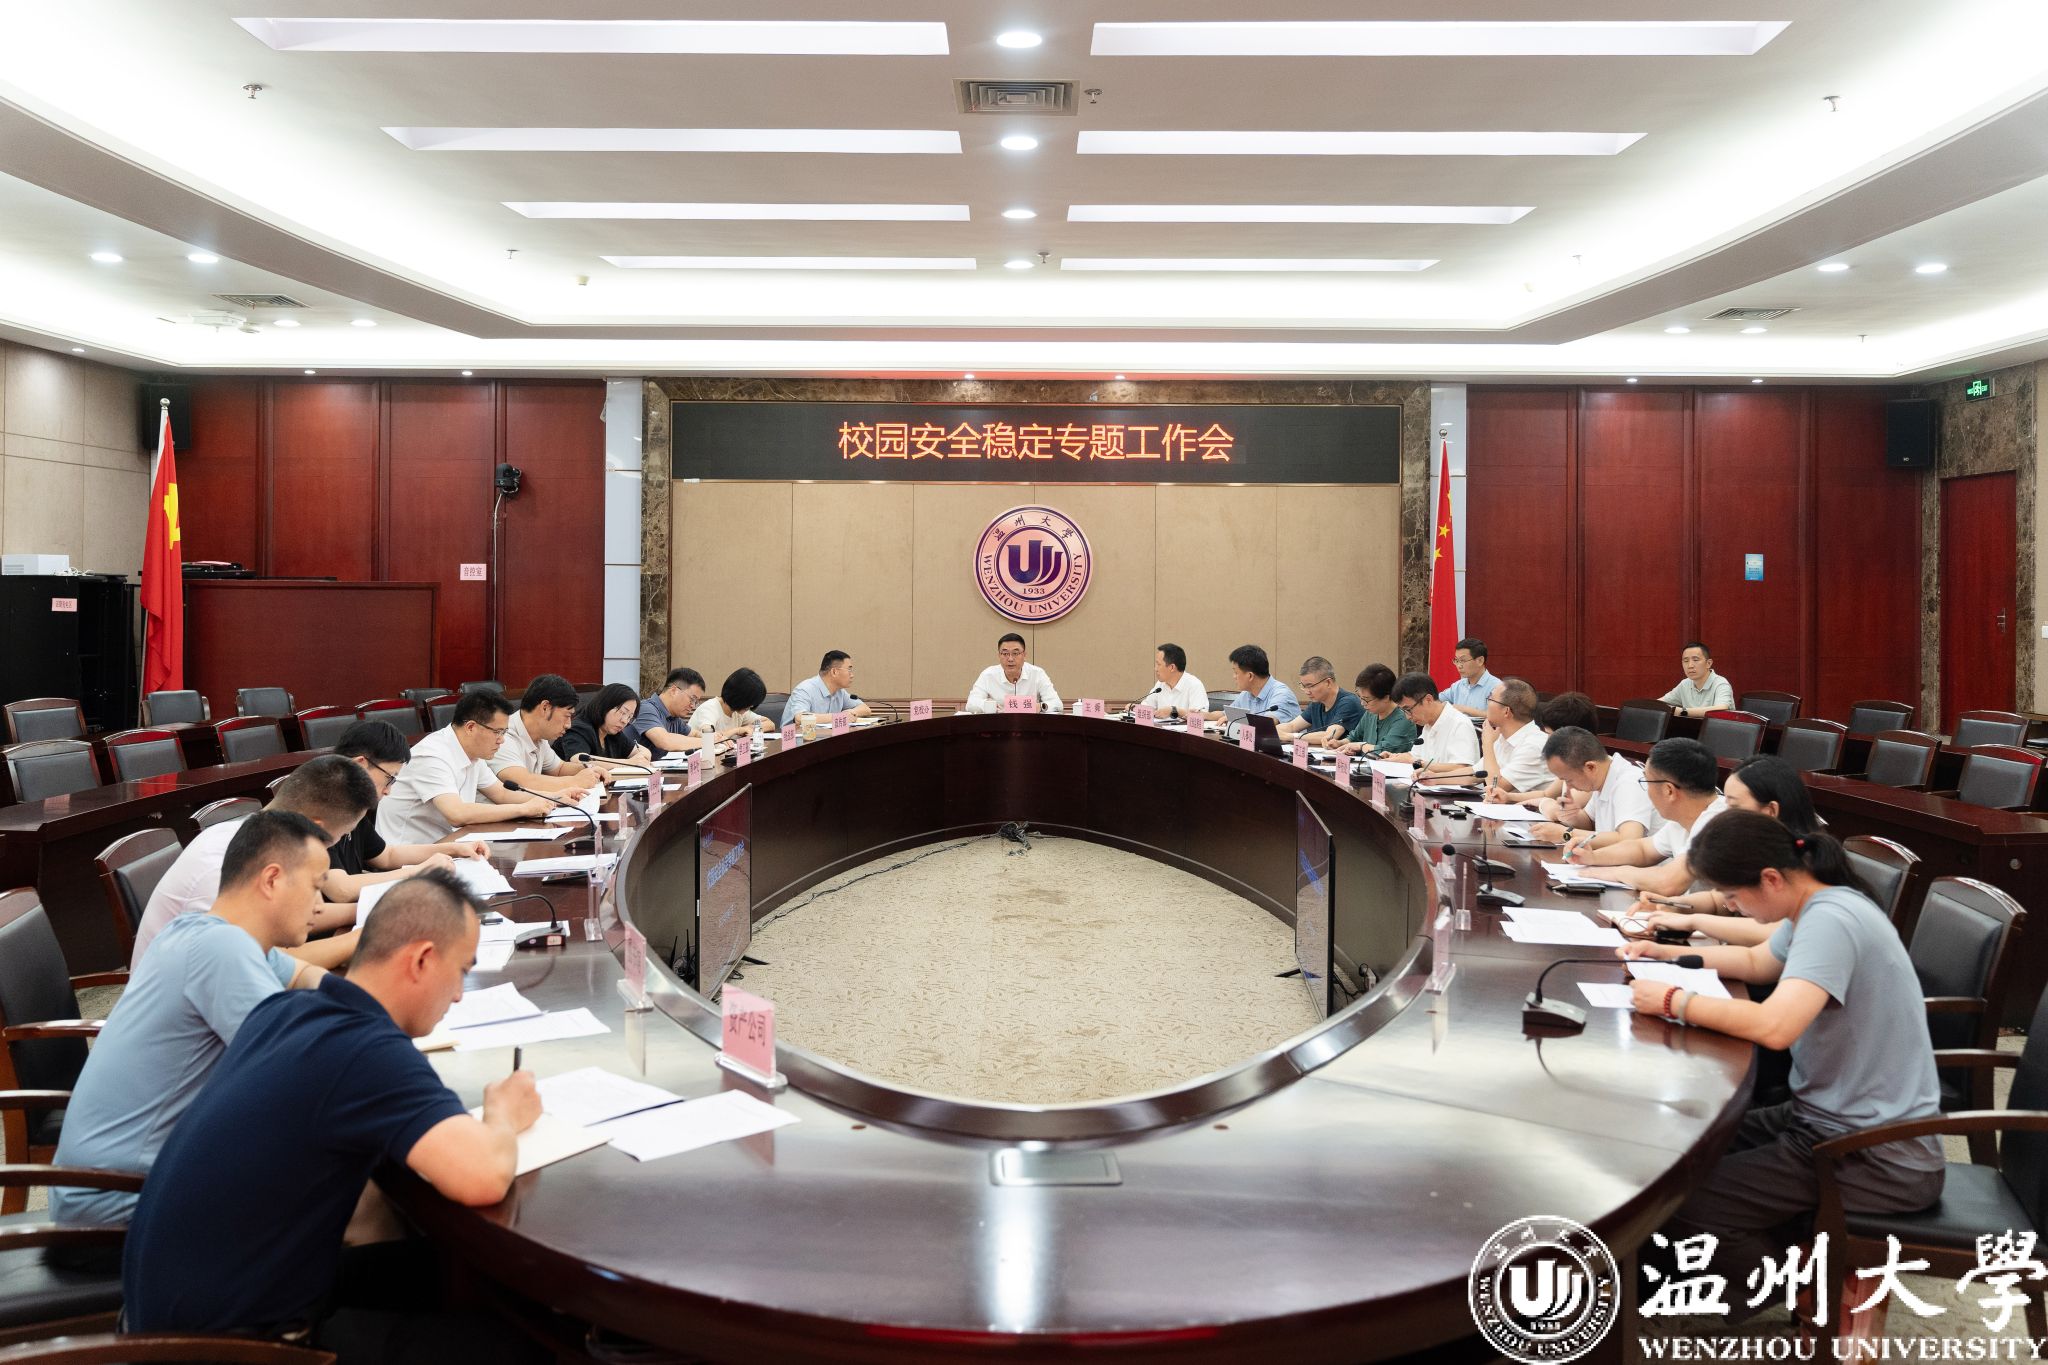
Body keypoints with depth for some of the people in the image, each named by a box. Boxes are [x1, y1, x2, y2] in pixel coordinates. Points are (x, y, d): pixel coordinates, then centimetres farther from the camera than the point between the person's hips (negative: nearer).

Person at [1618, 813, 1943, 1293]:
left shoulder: (1831, 921, -24)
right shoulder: (1816, 907, 6)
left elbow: (1774, 1027, -37)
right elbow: (1757, 962, 25)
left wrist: (1672, 1001, -24)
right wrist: (1666, 953, 14)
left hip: (1881, 1158, -10)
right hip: (1835, 1120, 10)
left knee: (1680, 1204, -14)